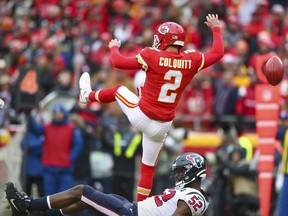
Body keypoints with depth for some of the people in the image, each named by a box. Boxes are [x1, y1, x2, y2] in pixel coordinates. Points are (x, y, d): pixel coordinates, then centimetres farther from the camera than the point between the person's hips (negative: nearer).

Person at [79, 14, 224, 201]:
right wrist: (216, 28, 23)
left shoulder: (152, 57, -18)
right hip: (163, 125, 3)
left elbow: (118, 62, -12)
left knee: (118, 90, 28)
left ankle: (88, 95, 55)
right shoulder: (192, 60, -8)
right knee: (149, 167, 16)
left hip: (141, 117, -3)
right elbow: (217, 53, 8)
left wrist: (114, 47, 10)